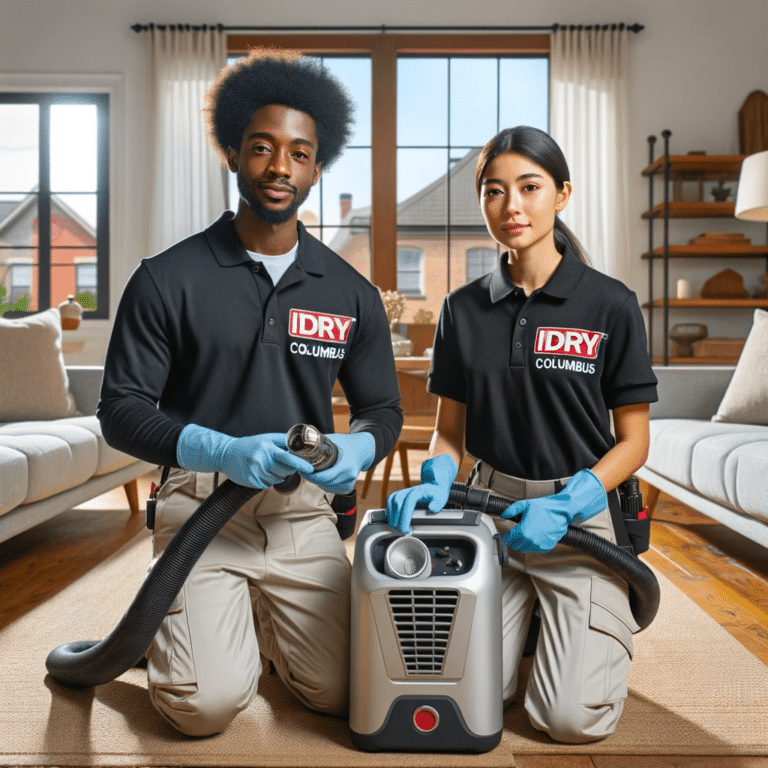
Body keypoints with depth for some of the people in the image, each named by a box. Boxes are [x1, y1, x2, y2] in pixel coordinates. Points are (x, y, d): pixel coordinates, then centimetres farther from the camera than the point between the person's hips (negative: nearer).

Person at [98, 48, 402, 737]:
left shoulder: (351, 293, 5)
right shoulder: (168, 279, -4)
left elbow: (382, 408, 11)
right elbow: (121, 410, -5)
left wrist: (357, 448, -14)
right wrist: (220, 451, -22)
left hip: (304, 508, 3)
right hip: (201, 502, -2)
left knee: (338, 692, -5)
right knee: (207, 704, -15)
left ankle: (259, 615, 27)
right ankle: (197, 619, 21)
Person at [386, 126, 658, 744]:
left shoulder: (610, 304, -7)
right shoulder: (463, 309, 2)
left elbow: (633, 441, -4)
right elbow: (450, 429, 7)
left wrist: (564, 507, -18)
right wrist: (436, 480, -14)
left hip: (582, 515, -2)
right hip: (491, 514, 3)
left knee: (574, 718, -9)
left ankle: (608, 624, 23)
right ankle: (529, 617, 26)